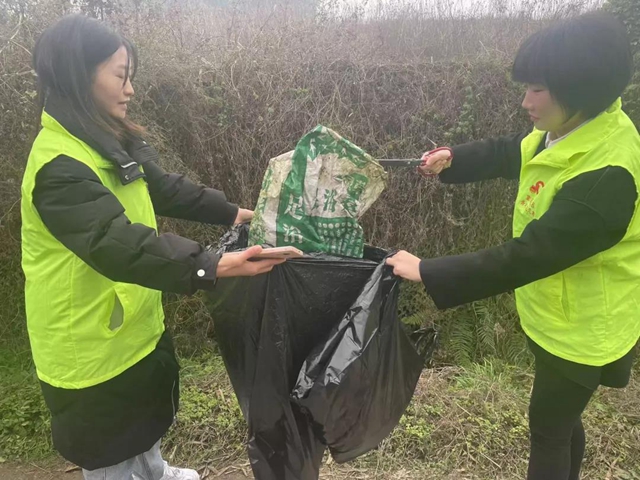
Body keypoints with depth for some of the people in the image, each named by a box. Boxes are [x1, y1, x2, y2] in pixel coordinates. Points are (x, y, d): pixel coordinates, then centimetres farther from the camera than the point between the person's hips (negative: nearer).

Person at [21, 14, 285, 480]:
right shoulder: (59, 166, -28)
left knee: (147, 412, 32)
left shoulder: (108, 143, 3)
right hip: (91, 340, -10)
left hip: (135, 321, 10)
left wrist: (231, 212, 8)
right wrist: (212, 266, -50)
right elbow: (117, 244, -40)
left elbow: (164, 189, 12)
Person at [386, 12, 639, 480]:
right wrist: (453, 159, -2)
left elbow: (527, 256, -35)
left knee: (548, 427, 13)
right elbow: (509, 152, 13)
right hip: (556, 313, 8)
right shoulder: (571, 130, -6)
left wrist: (427, 272, -33)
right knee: (562, 418, 28)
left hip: (584, 327, -8)